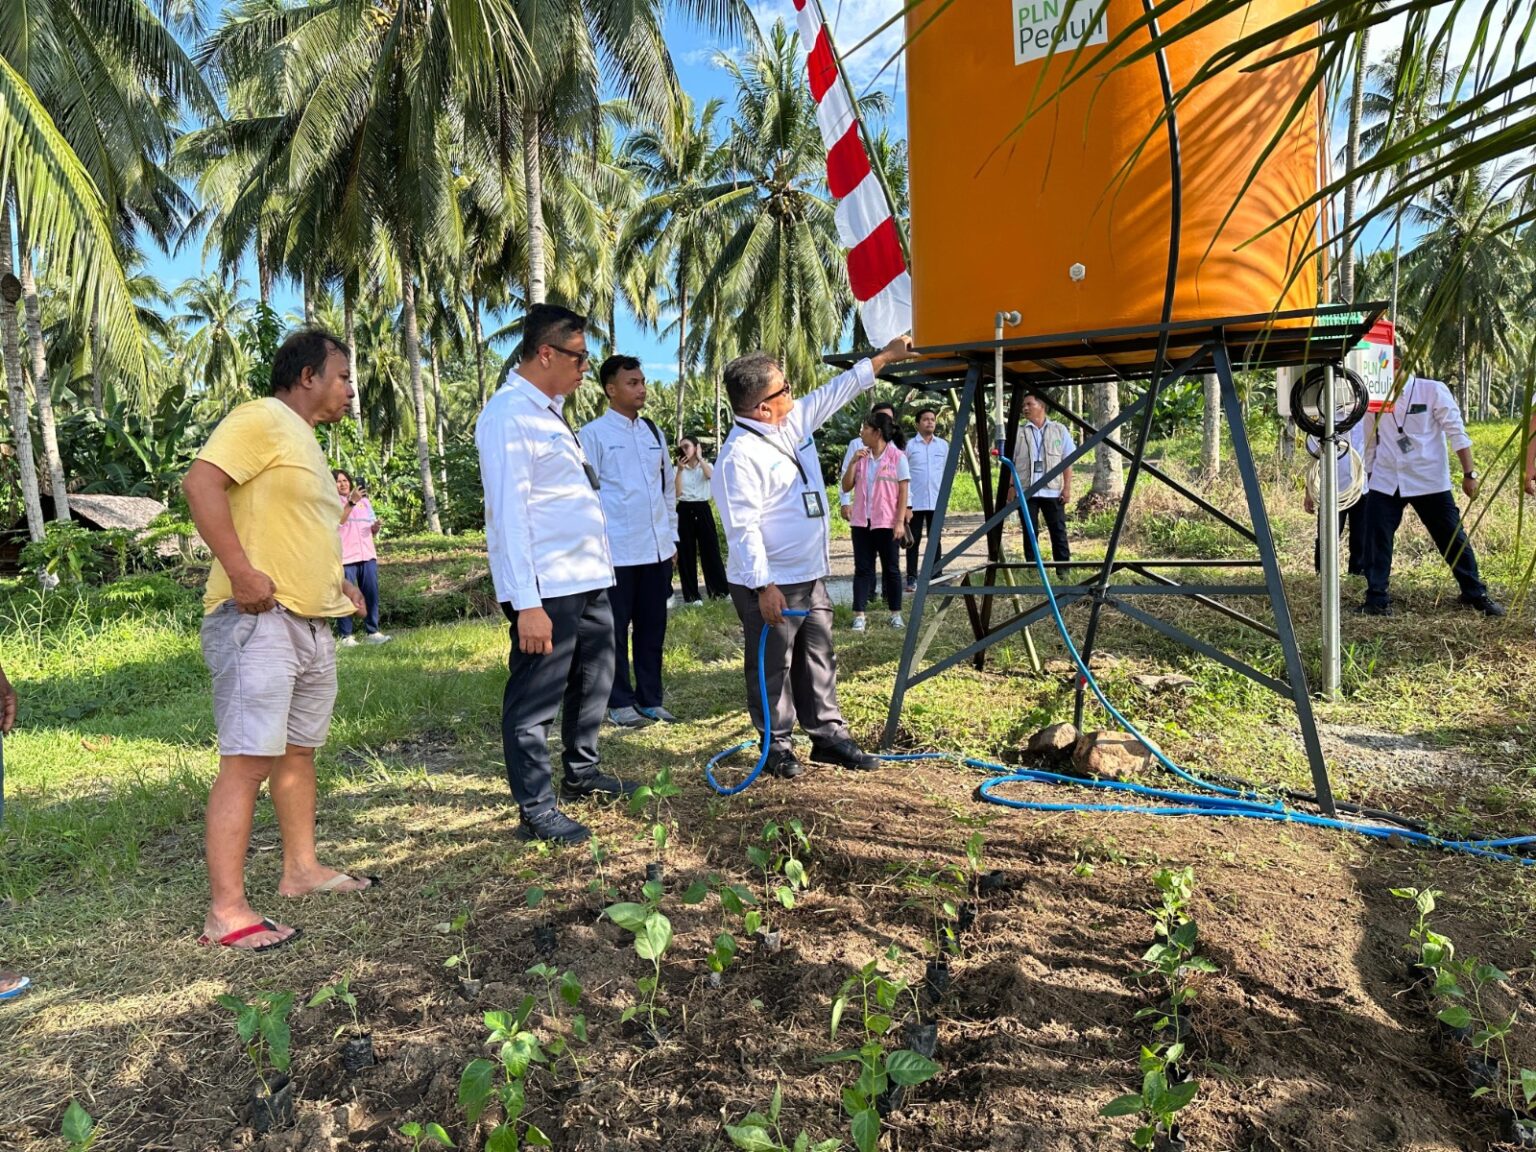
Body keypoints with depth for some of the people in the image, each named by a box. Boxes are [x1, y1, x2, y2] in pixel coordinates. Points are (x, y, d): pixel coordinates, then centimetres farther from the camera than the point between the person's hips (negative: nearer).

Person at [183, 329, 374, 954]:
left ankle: (301, 868, 29)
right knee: (249, 760, -9)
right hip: (257, 621, -10)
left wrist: (334, 579, 16)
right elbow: (200, 482, -22)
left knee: (299, 750, 16)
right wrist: (241, 573, -26)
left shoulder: (304, 439, 22)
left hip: (311, 622, 10)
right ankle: (227, 912, -4)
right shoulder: (261, 419, -8)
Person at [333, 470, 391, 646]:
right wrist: (351, 502, -23)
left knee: (371, 594, 1)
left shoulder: (364, 501, 19)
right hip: (345, 558, -5)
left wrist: (376, 526, -3)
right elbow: (337, 521, -17)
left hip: (368, 555, 5)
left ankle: (372, 632, 6)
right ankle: (346, 636, -1)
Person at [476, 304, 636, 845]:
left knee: (593, 679, 22)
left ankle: (580, 773, 40)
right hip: (546, 587, -10)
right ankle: (536, 811, 13)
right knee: (535, 698, 1)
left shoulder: (549, 410, 15)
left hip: (588, 577, 10)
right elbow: (508, 512, -20)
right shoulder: (509, 415, -14)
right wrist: (527, 603, -23)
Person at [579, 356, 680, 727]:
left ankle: (650, 699, 24)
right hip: (617, 553, -5)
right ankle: (619, 703, 18)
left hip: (657, 550, 5)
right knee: (616, 629, 6)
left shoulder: (652, 431, 12)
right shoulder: (594, 434, -5)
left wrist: (672, 537, 15)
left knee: (652, 626, 12)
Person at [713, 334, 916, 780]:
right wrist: (763, 587, -24)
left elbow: (834, 392, 19)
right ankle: (776, 747, 18)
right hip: (770, 584, -9)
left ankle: (828, 735, 26)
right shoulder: (741, 454, -21)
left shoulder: (793, 423, 6)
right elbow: (743, 527, -23)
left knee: (819, 658, 15)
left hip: (811, 575, 9)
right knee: (773, 668, 4)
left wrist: (884, 357, 22)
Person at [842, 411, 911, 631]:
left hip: (887, 522, -4)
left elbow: (903, 492, -7)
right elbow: (846, 487, 5)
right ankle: (859, 615, 3)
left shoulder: (898, 457, -6)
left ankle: (896, 613, 17)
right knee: (862, 568, 3)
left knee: (891, 568, 6)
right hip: (861, 521, 4)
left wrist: (900, 521, -12)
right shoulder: (861, 456, 7)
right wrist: (854, 462, -7)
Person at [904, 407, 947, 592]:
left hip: (936, 501, 3)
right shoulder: (909, 445, 0)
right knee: (914, 541, 0)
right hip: (915, 502, -3)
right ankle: (912, 578, 5)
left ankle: (936, 577, 12)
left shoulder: (943, 445, 10)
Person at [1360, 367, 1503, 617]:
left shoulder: (1433, 391, -6)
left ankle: (1476, 595, 21)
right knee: (1376, 540, -2)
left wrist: (1469, 474, -10)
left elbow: (1456, 433, -6)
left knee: (1454, 539, 7)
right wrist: (1369, 477, 15)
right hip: (1385, 483, 3)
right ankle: (1377, 600, 7)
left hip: (1430, 481, -2)